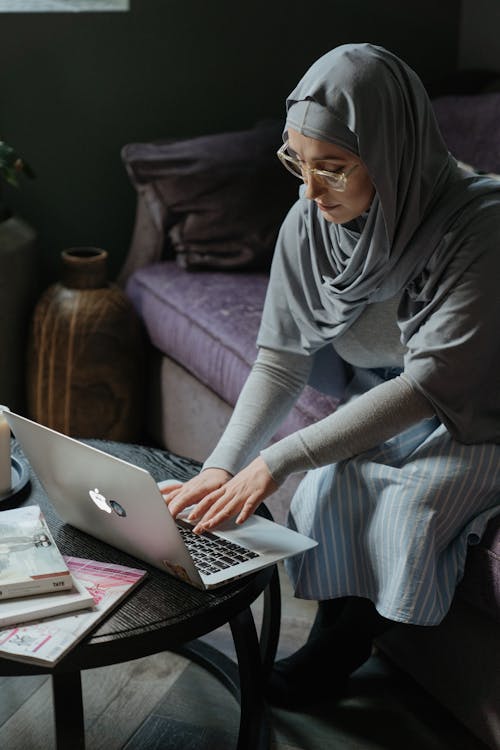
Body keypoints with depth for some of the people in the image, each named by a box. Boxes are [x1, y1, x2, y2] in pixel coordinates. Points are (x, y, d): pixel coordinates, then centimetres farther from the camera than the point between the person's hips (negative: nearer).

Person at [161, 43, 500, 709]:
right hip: (378, 398, 4)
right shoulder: (308, 223, -14)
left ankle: (334, 654, 2)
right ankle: (337, 643, 1)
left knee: (408, 509, -26)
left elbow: (430, 383, -32)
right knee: (330, 487, -23)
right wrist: (222, 465, -24)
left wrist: (278, 461, -35)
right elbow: (281, 359, -9)